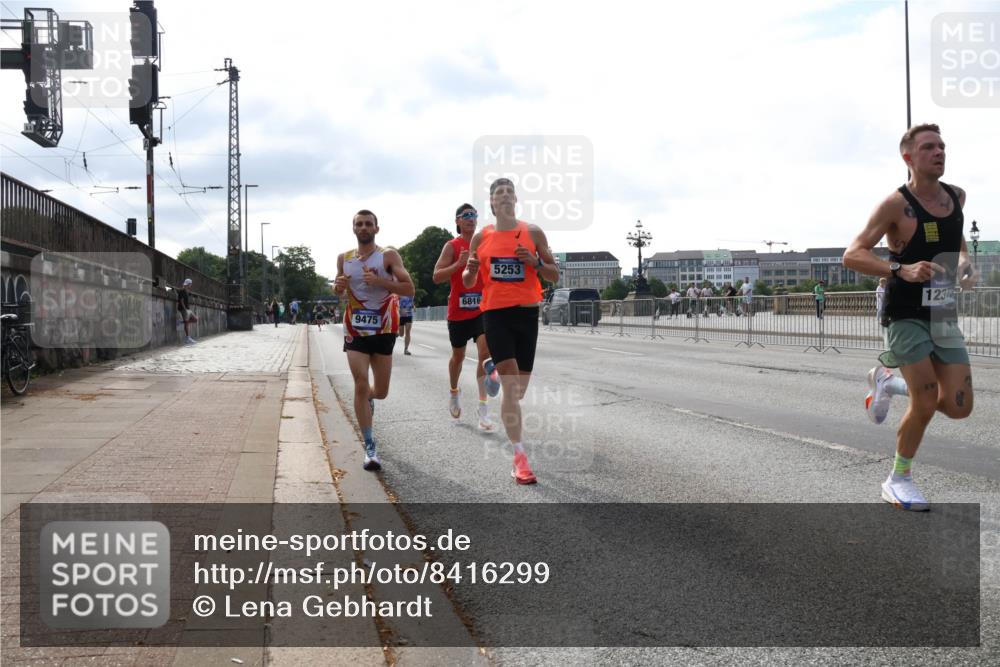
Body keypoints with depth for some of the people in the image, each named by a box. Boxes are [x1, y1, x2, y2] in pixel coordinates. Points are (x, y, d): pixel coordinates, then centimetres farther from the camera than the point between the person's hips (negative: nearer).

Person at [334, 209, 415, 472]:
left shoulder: (388, 256, -7)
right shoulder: (344, 258, 5)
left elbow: (409, 289, -14)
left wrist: (379, 281, -27)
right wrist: (338, 286, -6)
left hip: (384, 331, -1)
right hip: (356, 330, 1)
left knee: (381, 391, 8)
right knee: (360, 385, -12)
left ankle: (368, 397, 48)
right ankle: (370, 447, -6)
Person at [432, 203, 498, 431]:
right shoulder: (452, 246, -5)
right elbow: (436, 277, -14)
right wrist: (459, 264, -26)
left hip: (482, 309, 2)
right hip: (458, 311, -2)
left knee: (485, 351, -16)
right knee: (458, 355, 15)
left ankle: (483, 410, -15)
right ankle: (454, 392, 44)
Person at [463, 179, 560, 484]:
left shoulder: (533, 232, 5)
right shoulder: (481, 237, 7)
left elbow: (555, 275, 6)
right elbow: (468, 283, 13)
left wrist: (534, 263, -13)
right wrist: (471, 270, -10)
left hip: (526, 311, 1)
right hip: (495, 313, -1)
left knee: (520, 386, 9)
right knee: (510, 384, -14)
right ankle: (519, 457, -16)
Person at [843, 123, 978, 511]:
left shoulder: (956, 196, 7)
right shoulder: (896, 204, -12)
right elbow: (852, 256, -17)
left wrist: (964, 261, 6)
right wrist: (902, 270, -31)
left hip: (944, 315, 6)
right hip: (906, 316, -6)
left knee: (959, 407, 0)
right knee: (926, 404, -9)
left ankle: (888, 381, 26)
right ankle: (899, 480, 13)